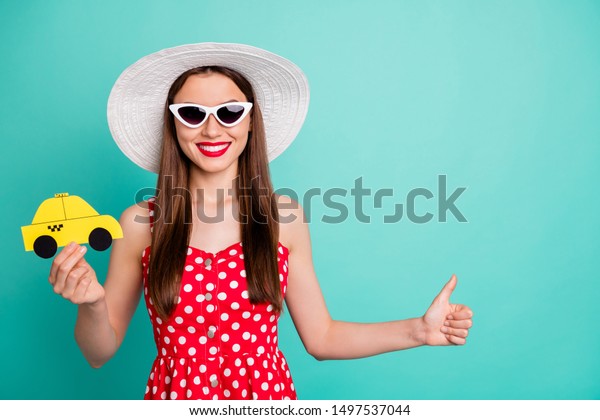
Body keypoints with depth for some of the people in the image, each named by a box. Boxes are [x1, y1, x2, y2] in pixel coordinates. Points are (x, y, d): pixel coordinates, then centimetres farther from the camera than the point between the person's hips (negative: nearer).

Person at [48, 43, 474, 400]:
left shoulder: (284, 217, -8)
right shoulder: (140, 223, -9)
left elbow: (321, 338, -2)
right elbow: (100, 352, -1)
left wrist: (418, 330, -9)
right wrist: (92, 305, -21)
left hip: (268, 395, 0)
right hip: (174, 395, 0)